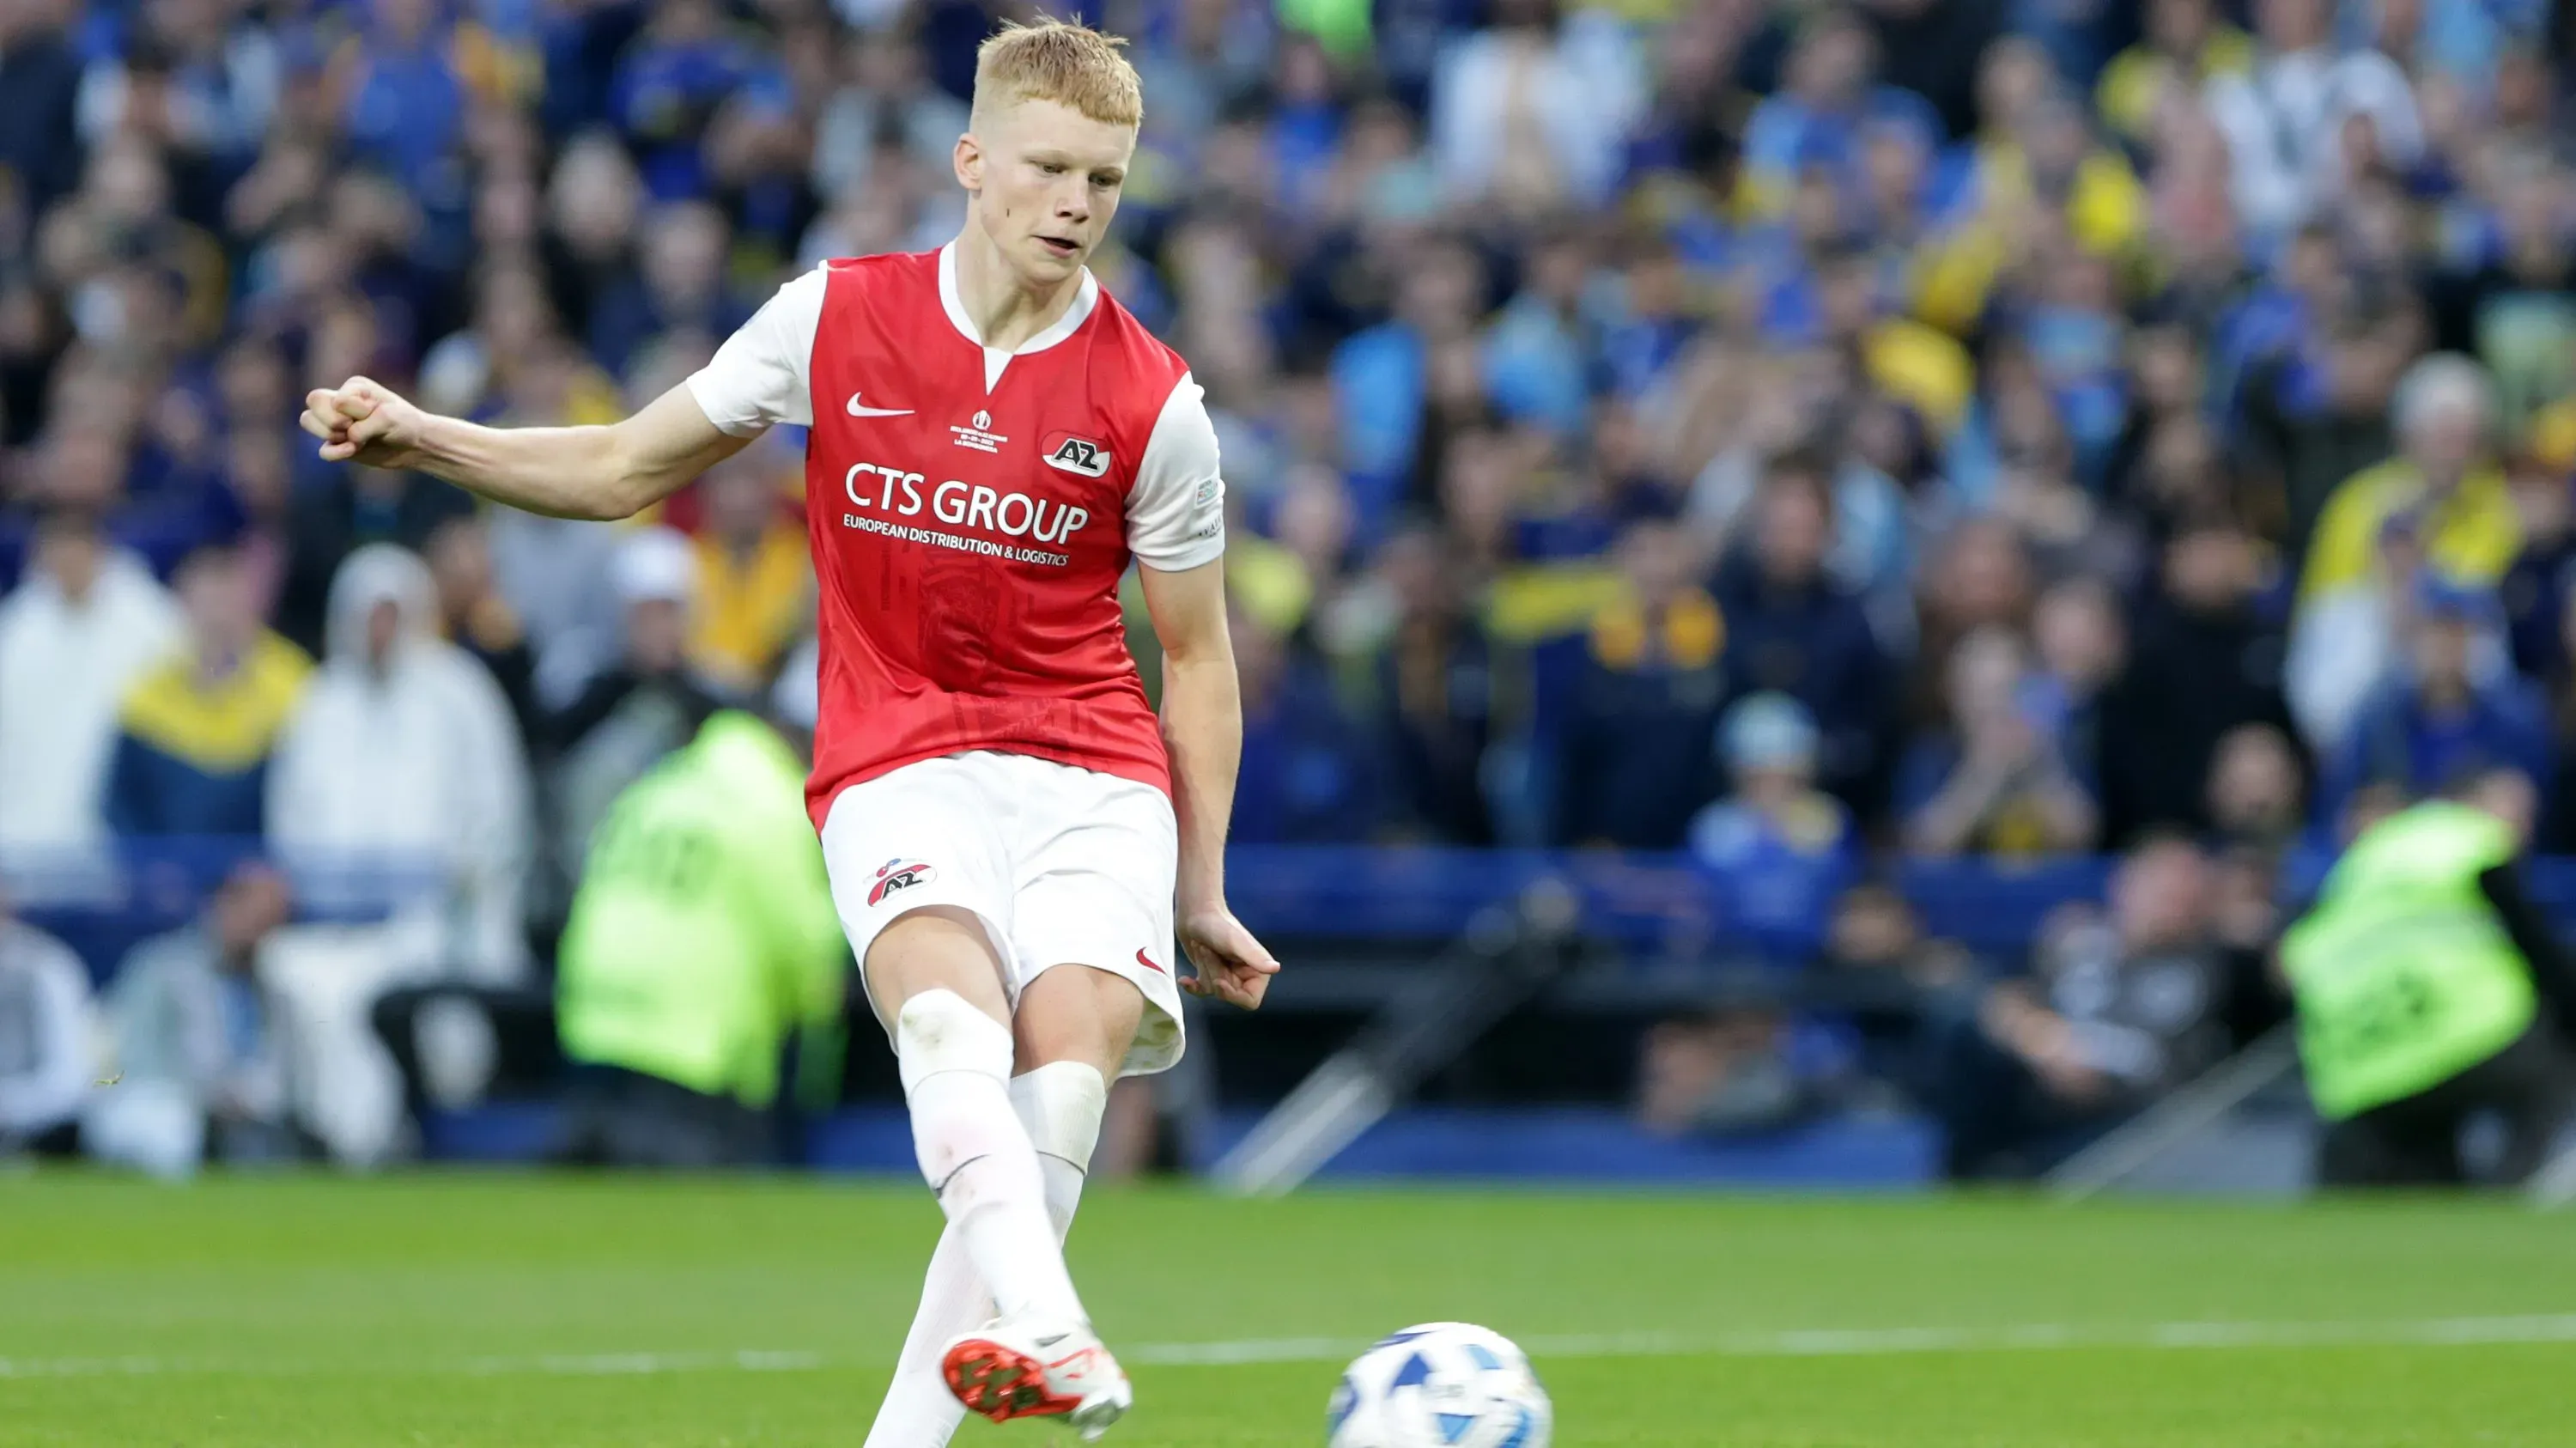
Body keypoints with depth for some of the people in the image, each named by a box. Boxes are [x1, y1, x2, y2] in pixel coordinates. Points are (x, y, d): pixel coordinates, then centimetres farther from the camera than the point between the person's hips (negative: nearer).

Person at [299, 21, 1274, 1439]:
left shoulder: (1153, 402, 1)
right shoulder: (835, 318, 3)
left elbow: (1196, 657, 11)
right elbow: (624, 470, 14)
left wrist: (1201, 894, 12)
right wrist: (420, 438, 3)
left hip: (1092, 774, 0)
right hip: (897, 767, 0)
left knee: (1073, 1048, -24)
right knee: (948, 1006, -31)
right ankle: (1041, 1329, -53)